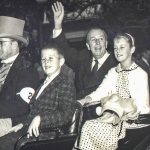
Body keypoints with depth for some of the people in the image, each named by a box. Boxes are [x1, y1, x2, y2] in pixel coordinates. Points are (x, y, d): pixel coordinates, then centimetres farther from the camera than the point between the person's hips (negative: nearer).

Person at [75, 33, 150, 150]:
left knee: (91, 127, -21)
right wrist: (86, 100, -16)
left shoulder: (140, 74, -7)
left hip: (135, 120, -5)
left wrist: (121, 111, -26)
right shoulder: (113, 72, 12)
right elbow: (101, 91, 2)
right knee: (89, 126, -19)